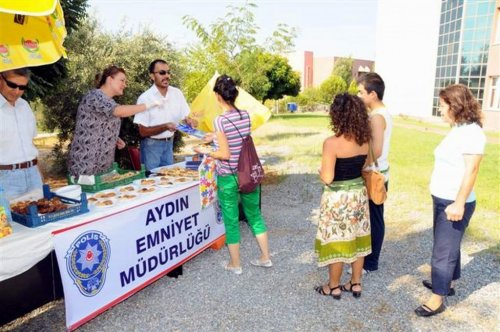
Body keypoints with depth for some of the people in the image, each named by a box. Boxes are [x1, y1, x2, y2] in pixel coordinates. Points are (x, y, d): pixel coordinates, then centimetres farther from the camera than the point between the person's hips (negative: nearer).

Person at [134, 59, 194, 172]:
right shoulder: (145, 98, -16)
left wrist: (189, 121, -18)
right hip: (151, 145, -4)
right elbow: (143, 131, -15)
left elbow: (185, 117, 5)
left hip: (169, 143, 4)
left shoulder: (177, 93, -4)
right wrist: (165, 126, -28)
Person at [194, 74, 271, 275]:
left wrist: (205, 152, -2)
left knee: (231, 221, 11)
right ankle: (265, 258, 31)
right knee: (254, 215, 20)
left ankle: (235, 264, 26)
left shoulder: (220, 120, -17)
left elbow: (225, 154, -17)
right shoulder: (245, 115, -1)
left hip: (228, 178, -5)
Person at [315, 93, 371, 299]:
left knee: (336, 242, 8)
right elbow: (365, 167, 10)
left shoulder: (332, 143, -21)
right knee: (356, 240, 17)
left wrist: (321, 171, 0)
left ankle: (334, 287, 24)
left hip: (337, 198, -6)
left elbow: (327, 178, -21)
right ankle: (356, 284, 31)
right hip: (358, 193, 7)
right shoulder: (364, 140, -1)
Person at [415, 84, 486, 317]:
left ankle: (437, 300, 11)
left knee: (443, 251, 0)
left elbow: (471, 170, -22)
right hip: (442, 199, 9)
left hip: (454, 203, -9)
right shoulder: (458, 130, 9)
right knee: (447, 246, 21)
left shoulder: (471, 132, -18)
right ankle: (445, 283, 38)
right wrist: (447, 200, 17)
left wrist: (459, 203, -24)